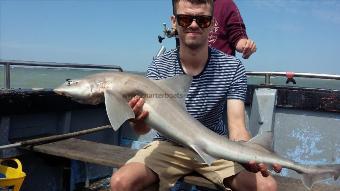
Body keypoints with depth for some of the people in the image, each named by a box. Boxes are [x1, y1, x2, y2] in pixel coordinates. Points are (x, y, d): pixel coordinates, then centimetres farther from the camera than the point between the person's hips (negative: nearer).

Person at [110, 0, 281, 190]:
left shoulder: (233, 68, -11)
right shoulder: (159, 67, -8)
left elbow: (236, 125, -18)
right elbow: (145, 127, -14)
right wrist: (139, 119, -40)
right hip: (169, 145, 1)